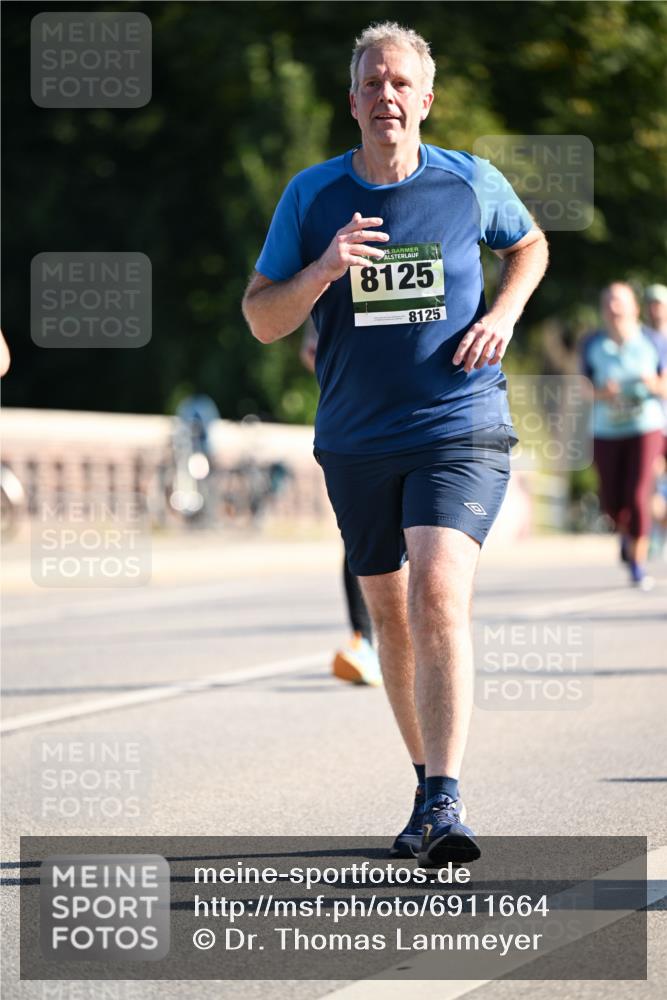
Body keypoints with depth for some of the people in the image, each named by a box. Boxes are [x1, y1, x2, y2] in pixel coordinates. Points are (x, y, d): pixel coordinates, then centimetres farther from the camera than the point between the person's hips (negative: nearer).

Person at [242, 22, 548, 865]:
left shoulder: (472, 184, -1)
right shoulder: (311, 195, 0)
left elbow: (528, 245, 21)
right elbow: (260, 321, 2)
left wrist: (503, 315, 2)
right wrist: (323, 271, -17)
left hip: (462, 430, -3)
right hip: (357, 440, 3)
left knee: (439, 591, -21)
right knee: (390, 614, 12)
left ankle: (444, 802, -25)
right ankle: (428, 780, 30)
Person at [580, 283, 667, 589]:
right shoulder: (593, 344, 1)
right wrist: (600, 393, -17)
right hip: (606, 431, 2)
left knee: (637, 497, -14)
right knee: (611, 501, 6)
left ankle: (638, 564, -2)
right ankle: (626, 533, 41)